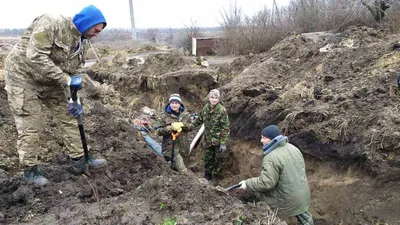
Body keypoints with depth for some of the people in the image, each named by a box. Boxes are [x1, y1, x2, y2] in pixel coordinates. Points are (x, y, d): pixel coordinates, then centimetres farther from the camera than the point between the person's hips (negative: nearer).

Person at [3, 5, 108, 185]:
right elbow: (35, 57, -33)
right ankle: (30, 169, 15)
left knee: (67, 118, 7)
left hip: (51, 82, 7)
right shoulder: (51, 23, -25)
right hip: (23, 76, -7)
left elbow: (75, 72, 4)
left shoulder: (83, 42, -1)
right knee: (30, 127, -3)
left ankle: (79, 159, 18)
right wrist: (66, 80, -33)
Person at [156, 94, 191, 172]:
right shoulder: (165, 115, -7)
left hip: (182, 145, 4)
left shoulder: (185, 114, 3)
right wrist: (171, 127, -19)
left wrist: (181, 124, -12)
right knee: (182, 170, -6)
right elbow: (159, 131, -7)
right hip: (171, 146, -4)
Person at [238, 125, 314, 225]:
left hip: (287, 200, -8)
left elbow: (266, 183, -28)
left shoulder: (271, 158, -27)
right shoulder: (293, 148, 0)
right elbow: (302, 166, 11)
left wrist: (248, 184, -16)